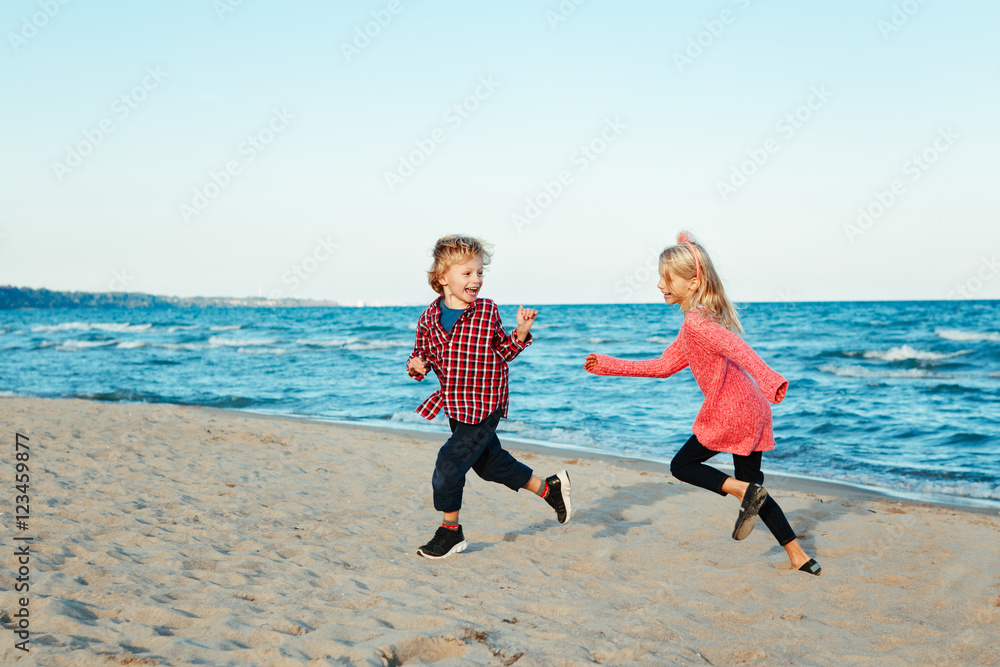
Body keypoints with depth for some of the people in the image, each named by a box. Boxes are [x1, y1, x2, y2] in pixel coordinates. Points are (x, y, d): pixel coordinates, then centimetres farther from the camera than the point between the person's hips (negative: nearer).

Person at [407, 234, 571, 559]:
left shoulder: (488, 312, -8)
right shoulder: (430, 317, -1)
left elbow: (501, 352, 1)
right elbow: (422, 354, 8)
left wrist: (521, 332, -13)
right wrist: (416, 366, -13)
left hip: (483, 406, -5)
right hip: (454, 405, 5)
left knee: (449, 465, -7)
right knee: (489, 462, 18)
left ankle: (450, 531, 14)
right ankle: (550, 487, 36)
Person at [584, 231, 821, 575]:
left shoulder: (697, 321, -14)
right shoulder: (695, 324, 17)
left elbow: (737, 348, -31)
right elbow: (664, 366, 21)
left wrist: (768, 380, -44)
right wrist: (607, 366, 19)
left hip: (730, 412, -10)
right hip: (751, 409, 10)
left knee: (682, 465, 8)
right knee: (749, 485, 15)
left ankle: (746, 492, -7)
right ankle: (800, 558, 13)